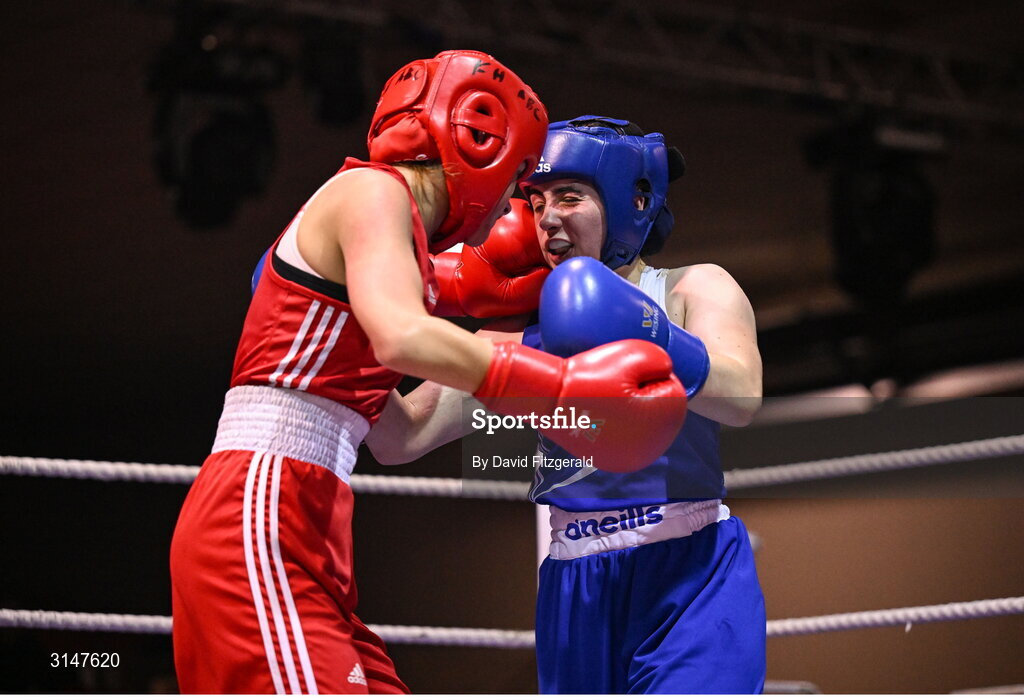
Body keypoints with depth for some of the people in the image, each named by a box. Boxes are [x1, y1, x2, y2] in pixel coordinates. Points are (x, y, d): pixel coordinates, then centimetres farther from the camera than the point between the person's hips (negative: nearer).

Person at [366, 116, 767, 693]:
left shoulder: (696, 289, 2)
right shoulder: (521, 335, 10)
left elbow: (742, 398, -19)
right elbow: (402, 440, 6)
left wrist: (654, 344, -37)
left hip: (692, 577, -4)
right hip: (577, 593, 4)